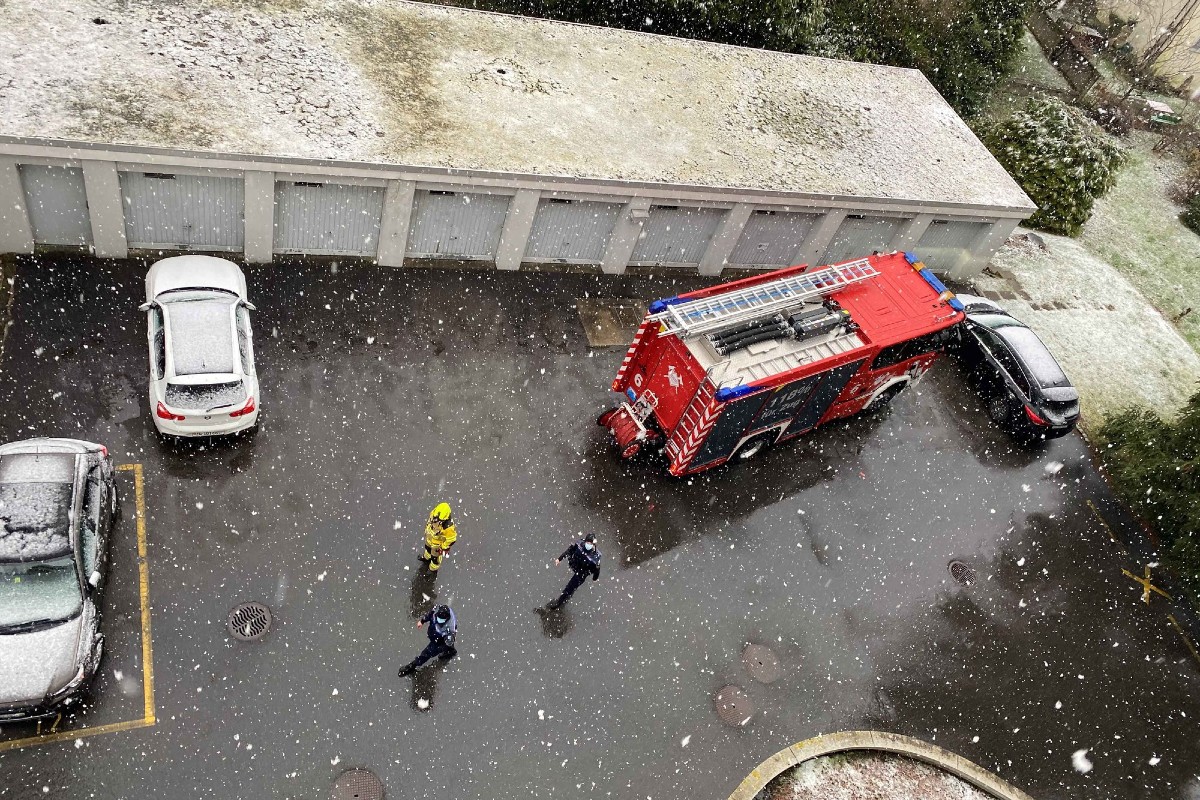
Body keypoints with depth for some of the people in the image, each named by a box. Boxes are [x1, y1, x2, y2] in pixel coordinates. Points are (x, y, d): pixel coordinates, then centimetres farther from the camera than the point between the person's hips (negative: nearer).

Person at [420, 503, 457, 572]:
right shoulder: (434, 513, -32)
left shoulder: (448, 527, -47)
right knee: (428, 548, 37)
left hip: (438, 543, -5)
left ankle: (433, 568, 57)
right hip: (430, 537, 5)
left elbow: (452, 538, -28)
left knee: (435, 557, 25)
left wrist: (444, 547, -14)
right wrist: (427, 529, 11)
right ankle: (427, 557, 72)